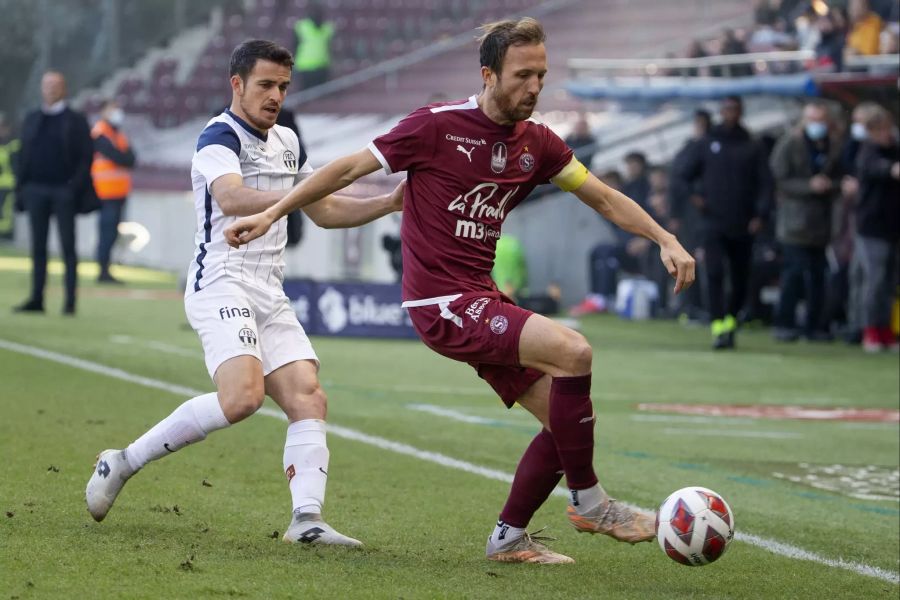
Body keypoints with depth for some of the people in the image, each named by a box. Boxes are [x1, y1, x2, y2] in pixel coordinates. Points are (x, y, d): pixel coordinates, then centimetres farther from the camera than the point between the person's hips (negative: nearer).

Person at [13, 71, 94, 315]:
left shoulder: (76, 121, 1)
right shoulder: (32, 120, 13)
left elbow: (86, 157, -4)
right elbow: (24, 155, 12)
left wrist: (76, 188, -14)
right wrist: (20, 186, 3)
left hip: (64, 192, -4)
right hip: (36, 190, 4)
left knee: (68, 247, -1)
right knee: (38, 247, 4)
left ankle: (70, 301, 1)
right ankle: (37, 299, 6)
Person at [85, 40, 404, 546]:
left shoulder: (287, 143, 19)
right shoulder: (220, 137, -8)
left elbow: (325, 211, 30)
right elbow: (230, 198, -28)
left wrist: (389, 204, 17)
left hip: (270, 296, 8)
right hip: (221, 284, -8)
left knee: (309, 399, -9)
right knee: (242, 395, -26)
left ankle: (307, 518, -19)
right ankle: (123, 463, -12)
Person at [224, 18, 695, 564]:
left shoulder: (536, 144, 7)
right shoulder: (437, 126, -11)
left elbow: (603, 198, 16)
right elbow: (350, 169, -3)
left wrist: (666, 240, 3)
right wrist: (270, 215, -1)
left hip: (483, 302, 8)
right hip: (443, 304, -8)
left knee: (568, 420, 1)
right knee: (573, 351, -25)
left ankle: (509, 538, 16)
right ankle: (589, 502, -13)